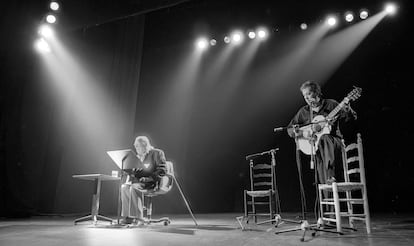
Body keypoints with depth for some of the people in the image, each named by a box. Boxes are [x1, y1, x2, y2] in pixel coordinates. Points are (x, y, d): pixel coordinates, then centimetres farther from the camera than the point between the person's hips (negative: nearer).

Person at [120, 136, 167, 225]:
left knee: (134, 187, -31)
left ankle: (138, 217, -28)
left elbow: (162, 170, -10)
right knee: (124, 187, -19)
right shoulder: (138, 157, 20)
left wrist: (148, 178, -19)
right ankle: (127, 216, -18)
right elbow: (133, 171, 20)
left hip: (152, 183, -7)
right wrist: (131, 175, -5)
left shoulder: (157, 153, -2)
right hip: (139, 181, 7)